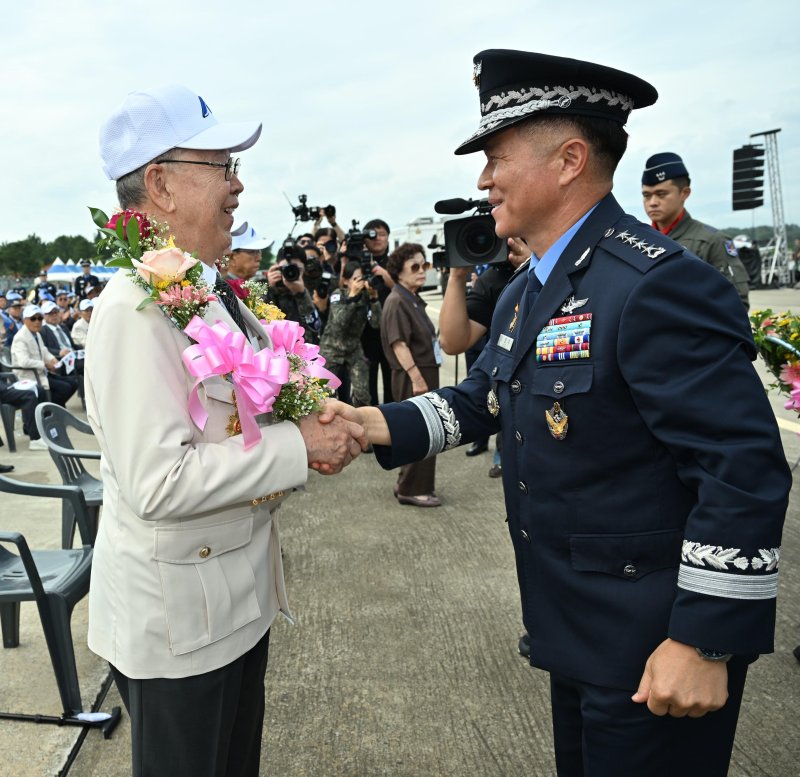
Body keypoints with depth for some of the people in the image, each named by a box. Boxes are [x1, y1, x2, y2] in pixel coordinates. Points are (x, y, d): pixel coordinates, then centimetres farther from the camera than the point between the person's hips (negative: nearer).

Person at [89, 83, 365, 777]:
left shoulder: (212, 291, 6)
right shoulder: (138, 306, -24)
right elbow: (157, 482, -29)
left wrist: (309, 426, 0)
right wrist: (297, 448, -23)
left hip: (239, 591, 9)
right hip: (176, 614, -8)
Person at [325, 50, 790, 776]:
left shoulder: (658, 283, -24)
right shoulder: (526, 291, 7)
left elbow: (746, 470, -26)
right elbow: (481, 400, 11)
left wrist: (704, 642, -22)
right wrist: (376, 423, -5)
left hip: (652, 643, -9)